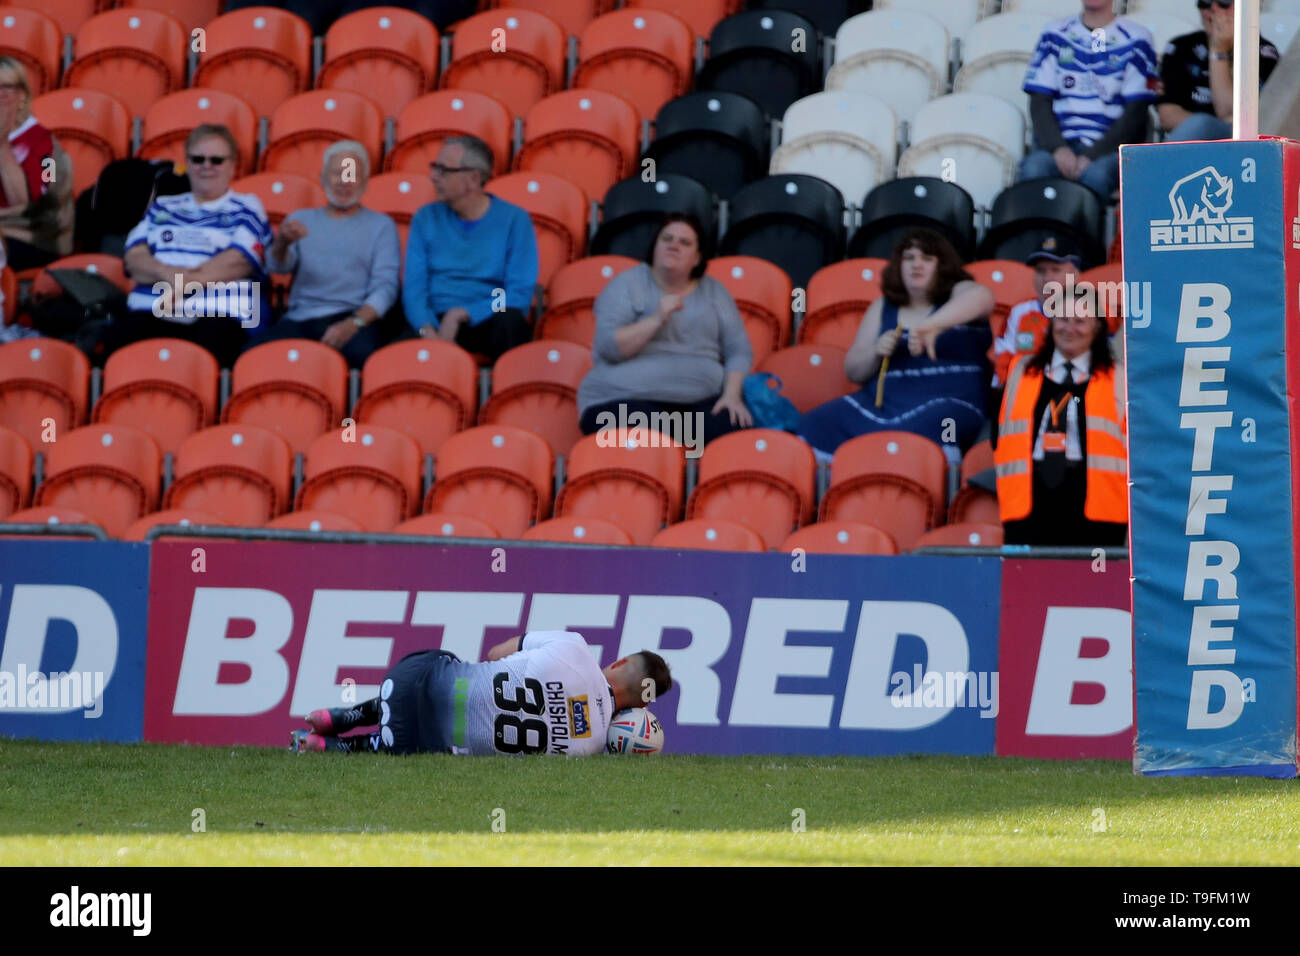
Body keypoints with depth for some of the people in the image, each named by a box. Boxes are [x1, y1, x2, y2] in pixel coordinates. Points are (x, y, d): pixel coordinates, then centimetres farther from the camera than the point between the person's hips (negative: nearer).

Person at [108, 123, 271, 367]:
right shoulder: (162, 208, 29)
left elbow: (239, 261, 2)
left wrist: (188, 282, -9)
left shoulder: (245, 208, 19)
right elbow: (134, 256, 15)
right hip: (152, 313, 3)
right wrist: (165, 272, -8)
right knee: (117, 341, -34)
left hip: (219, 313, -3)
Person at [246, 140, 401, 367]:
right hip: (301, 320, 2)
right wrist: (282, 243, -21)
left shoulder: (381, 226, 15)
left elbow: (385, 288, 2)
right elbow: (277, 265, 6)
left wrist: (352, 324, -19)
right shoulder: (301, 219, 23)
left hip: (354, 316, -2)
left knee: (362, 352, -41)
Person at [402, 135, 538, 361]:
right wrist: (427, 329, -18)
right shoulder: (426, 219, 11)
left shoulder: (513, 220, 3)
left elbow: (520, 295, -5)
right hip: (435, 324, 0)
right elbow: (413, 287, 3)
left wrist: (461, 315, -16)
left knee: (510, 321, -37)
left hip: (486, 323, 0)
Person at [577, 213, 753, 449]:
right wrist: (657, 319, -17)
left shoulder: (714, 291, 15)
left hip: (702, 401, 4)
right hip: (625, 400, -4)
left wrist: (732, 395, -7)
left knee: (735, 429, -29)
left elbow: (739, 350, 11)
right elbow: (607, 347, -9)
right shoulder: (627, 285, 3)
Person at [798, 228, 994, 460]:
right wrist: (876, 352, -5)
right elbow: (852, 370, 20)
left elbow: (982, 296, -21)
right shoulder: (883, 308, 20)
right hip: (882, 403, 5)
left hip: (945, 404, -5)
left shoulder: (958, 295, 7)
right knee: (815, 427, -19)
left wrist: (931, 326, -37)